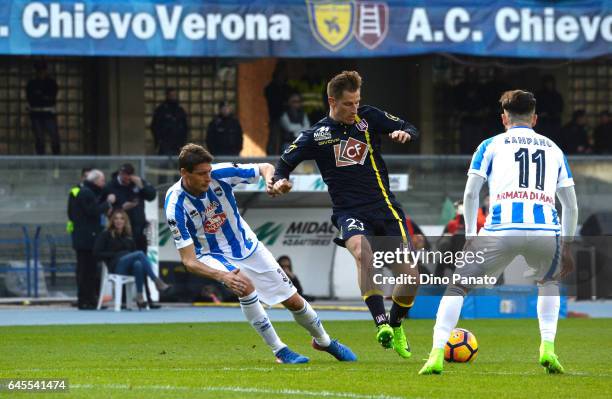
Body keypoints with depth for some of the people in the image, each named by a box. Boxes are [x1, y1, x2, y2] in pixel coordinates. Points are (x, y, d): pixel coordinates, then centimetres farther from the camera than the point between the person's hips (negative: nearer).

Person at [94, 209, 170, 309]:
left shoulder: (128, 237, 24)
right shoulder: (105, 235, 10)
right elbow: (97, 254, 0)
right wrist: (115, 255, -9)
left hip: (129, 268, 4)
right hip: (116, 266, -4)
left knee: (138, 264, -37)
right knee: (140, 253, -30)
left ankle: (139, 296, -44)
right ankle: (158, 282, -37)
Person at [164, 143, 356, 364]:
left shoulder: (220, 173, -22)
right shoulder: (176, 205, -28)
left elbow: (265, 168, -6)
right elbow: (189, 261, -29)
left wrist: (270, 180, -31)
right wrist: (222, 276, -45)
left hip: (247, 245, 3)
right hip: (214, 255, -3)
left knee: (293, 301, 6)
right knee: (245, 286, -34)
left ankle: (323, 340, 35)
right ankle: (279, 351, -18)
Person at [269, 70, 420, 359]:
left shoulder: (368, 117, 7)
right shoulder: (317, 135, 2)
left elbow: (411, 130, 12)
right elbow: (285, 163, 6)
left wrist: (404, 133, -11)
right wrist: (279, 181, -15)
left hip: (385, 208, 2)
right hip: (349, 212, -2)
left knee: (409, 277, -7)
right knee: (362, 252, -37)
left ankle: (396, 326, 23)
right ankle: (381, 324, -40)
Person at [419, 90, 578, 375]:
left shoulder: (491, 145, 17)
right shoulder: (554, 149, 24)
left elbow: (470, 193, 8)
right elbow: (571, 205, 23)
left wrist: (470, 237, 16)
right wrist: (567, 247, 30)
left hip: (501, 230, -2)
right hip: (546, 232, 2)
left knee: (457, 285, 12)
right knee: (549, 281, 33)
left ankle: (436, 355, -3)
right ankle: (548, 348, 15)